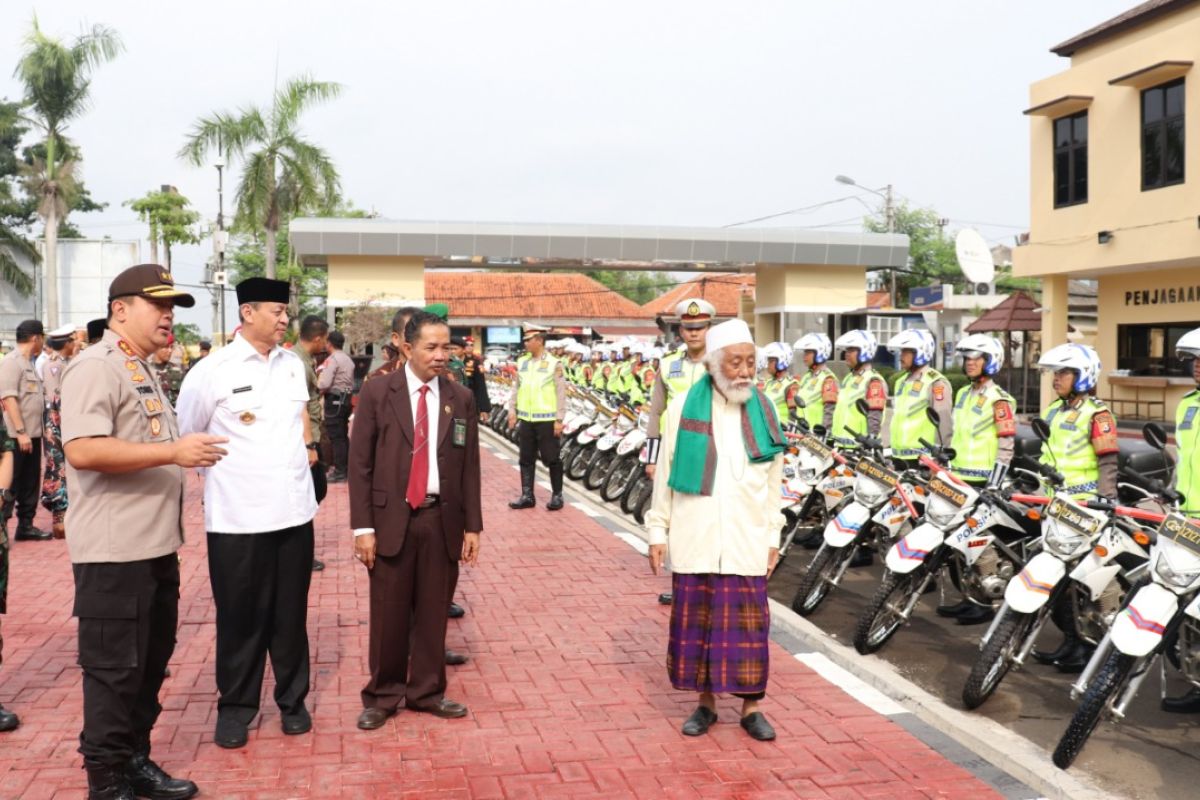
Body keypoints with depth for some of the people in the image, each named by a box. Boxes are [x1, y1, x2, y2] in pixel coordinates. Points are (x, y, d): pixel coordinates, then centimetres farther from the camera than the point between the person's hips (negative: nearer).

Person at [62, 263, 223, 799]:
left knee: (150, 663, 17)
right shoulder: (96, 368, -14)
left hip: (155, 546, 10)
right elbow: (82, 450, -27)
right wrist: (173, 451, -27)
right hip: (115, 551, -10)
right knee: (114, 668, 1)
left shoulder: (142, 371, 17)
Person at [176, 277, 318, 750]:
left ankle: (292, 699, 28)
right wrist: (223, 468, 3)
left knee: (291, 614, 13)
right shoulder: (212, 371, -9)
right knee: (240, 617, 8)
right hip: (236, 518, -4)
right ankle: (236, 706, 24)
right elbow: (184, 438, -1)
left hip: (294, 512, 4)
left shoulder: (293, 364, 6)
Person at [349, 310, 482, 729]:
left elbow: (469, 467, 7)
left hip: (442, 520, 2)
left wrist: (472, 526, 5)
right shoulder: (377, 392, -2)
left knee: (433, 612, 10)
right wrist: (363, 526, -7)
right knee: (389, 614, 6)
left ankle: (427, 692, 26)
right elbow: (360, 463, -3)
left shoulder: (461, 399, 5)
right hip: (392, 519, -2)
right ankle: (382, 696, 23)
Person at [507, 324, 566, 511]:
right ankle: (527, 496, 15)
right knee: (526, 459, 8)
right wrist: (512, 409, 6)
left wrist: (559, 419, -11)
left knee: (551, 459, 2)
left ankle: (557, 495, 12)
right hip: (526, 419, 5)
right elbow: (516, 388, 15)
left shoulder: (554, 364, -6)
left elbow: (561, 393, -8)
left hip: (547, 420, -5)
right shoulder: (522, 362, 8)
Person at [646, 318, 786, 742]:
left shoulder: (763, 410, 5)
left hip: (747, 540, 1)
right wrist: (657, 532, 2)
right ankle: (706, 701, 22)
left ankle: (751, 706, 17)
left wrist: (773, 536, 9)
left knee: (747, 623, 3)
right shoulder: (683, 407, -1)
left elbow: (773, 480, 9)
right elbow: (665, 474, 3)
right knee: (695, 620, 7)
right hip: (694, 539, -1)